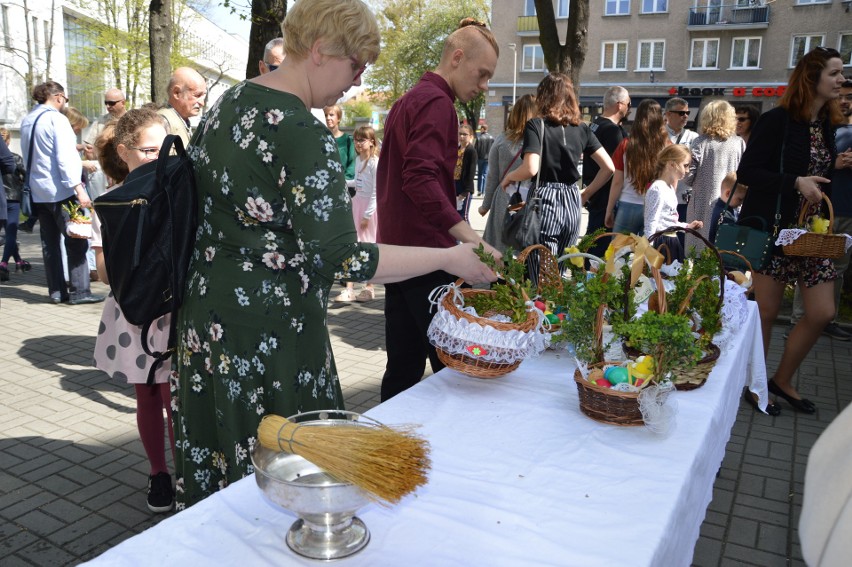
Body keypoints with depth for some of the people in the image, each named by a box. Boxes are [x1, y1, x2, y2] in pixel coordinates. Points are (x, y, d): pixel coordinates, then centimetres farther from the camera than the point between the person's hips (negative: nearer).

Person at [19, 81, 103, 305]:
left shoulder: (26, 121, 12)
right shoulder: (55, 119, -12)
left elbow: (27, 156, 19)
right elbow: (65, 158, -19)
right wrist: (78, 188, -20)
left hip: (38, 190, 8)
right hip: (60, 189, -8)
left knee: (50, 243, 10)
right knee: (76, 241, -3)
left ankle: (56, 290, 14)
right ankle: (79, 291, -4)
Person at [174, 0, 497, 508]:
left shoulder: (231, 102, 6)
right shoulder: (303, 133, -21)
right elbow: (340, 259, -25)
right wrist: (450, 258, -18)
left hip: (206, 313, 9)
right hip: (269, 332, -9)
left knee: (214, 456, 23)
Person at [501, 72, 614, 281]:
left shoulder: (536, 125, -6)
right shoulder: (582, 128, 9)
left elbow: (531, 169, -19)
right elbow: (608, 167, 7)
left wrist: (508, 177, 0)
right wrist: (586, 194, 17)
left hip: (545, 201, -6)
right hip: (572, 204, 6)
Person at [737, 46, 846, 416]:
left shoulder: (827, 126, 12)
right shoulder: (776, 121, -9)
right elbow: (747, 172, -15)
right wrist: (795, 182, -22)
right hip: (773, 229, -7)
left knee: (822, 313, 5)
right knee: (766, 312, 2)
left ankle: (783, 380, 24)